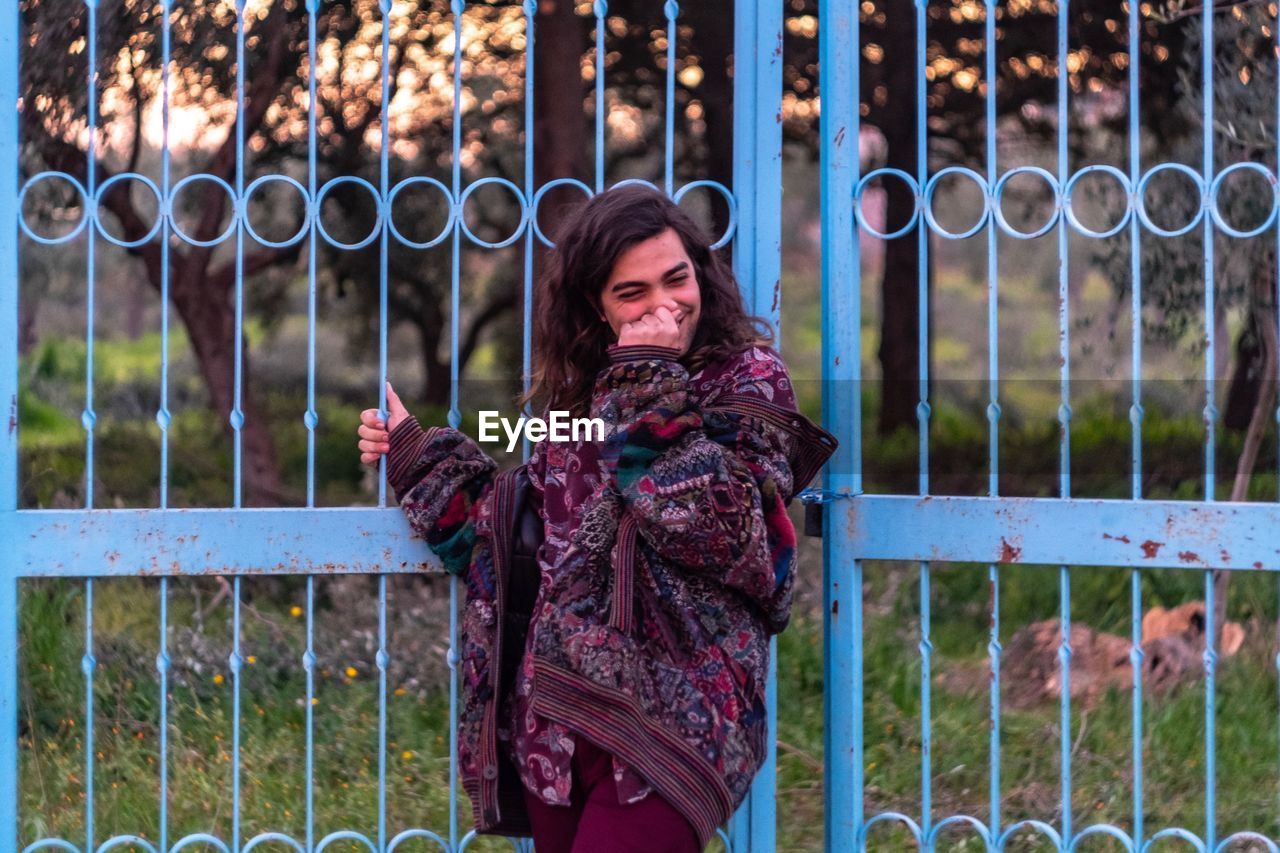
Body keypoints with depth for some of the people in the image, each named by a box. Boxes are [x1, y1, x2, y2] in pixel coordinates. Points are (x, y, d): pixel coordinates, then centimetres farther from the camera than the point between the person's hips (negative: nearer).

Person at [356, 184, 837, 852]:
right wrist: (415, 457, 19)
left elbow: (707, 523, -17)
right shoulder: (579, 388, 13)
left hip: (669, 716, -6)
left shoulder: (745, 377, -2)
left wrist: (647, 385, -14)